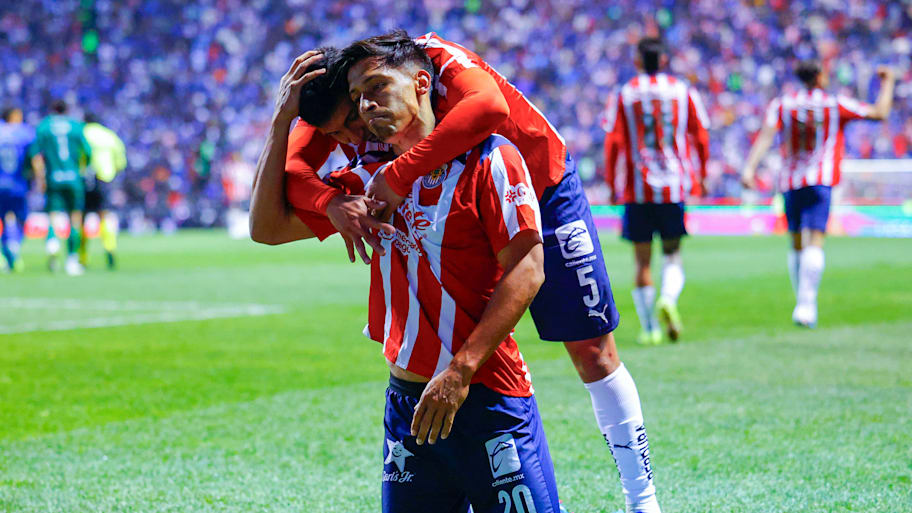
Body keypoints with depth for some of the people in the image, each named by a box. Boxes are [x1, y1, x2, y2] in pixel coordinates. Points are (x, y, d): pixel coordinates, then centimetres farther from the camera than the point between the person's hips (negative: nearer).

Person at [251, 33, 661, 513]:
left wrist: (400, 172, -56)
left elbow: (489, 107, -56)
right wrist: (332, 202, -47)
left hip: (543, 189, -4)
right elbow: (290, 167, -27)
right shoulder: (337, 105, -18)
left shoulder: (439, 59, -36)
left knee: (593, 351, -1)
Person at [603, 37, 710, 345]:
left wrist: (611, 184, 3)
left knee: (642, 260, 6)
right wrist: (700, 177, 16)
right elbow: (701, 137, 5)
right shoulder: (683, 91, 5)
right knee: (672, 253, 11)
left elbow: (612, 143, -3)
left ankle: (650, 329, 5)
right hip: (675, 185, 1)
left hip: (637, 189, 0)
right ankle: (669, 298, -18)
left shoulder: (624, 95, 2)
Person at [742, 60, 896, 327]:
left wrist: (750, 167, -15)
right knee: (814, 243, -12)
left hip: (789, 183, 4)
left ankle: (803, 303, 20)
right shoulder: (836, 105, 3)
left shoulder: (781, 105, 7)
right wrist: (888, 83, 21)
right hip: (819, 181, -4)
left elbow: (766, 135, -7)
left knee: (797, 243, 15)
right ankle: (806, 304, -24)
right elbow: (880, 113, 5)